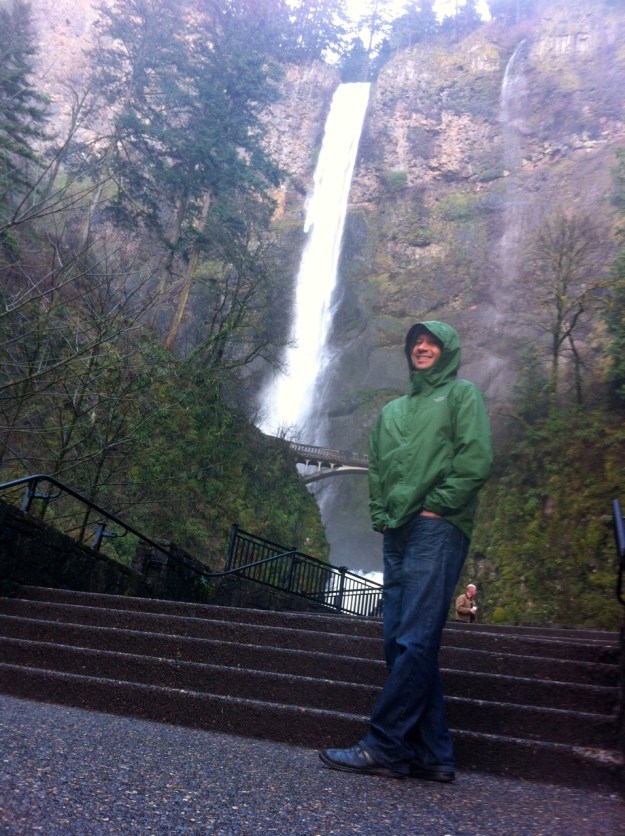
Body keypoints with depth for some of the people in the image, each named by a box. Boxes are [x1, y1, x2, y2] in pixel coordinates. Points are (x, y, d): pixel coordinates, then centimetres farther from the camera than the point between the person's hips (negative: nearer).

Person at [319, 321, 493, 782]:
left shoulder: (462, 394, 8)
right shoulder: (392, 410, 26)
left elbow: (477, 459, -5)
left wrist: (435, 506, -10)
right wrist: (381, 515, 7)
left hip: (438, 531, -7)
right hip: (397, 536, 7)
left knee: (414, 643, -11)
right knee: (400, 643, 4)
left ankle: (383, 746, -6)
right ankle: (433, 753, 12)